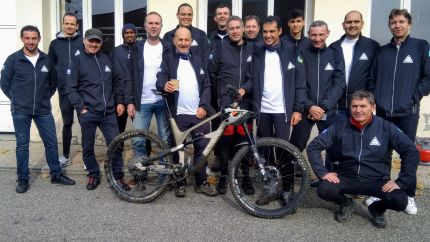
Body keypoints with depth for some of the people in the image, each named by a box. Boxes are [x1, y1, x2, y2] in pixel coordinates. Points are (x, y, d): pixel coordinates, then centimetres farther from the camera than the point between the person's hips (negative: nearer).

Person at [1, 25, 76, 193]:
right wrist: (17, 100, 3)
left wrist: (45, 97, 8)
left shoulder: (46, 60, 3)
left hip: (43, 110, 2)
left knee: (51, 143, 6)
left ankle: (56, 175, 20)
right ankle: (23, 179, 18)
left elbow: (53, 82, 15)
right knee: (22, 145, 6)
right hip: (20, 111, -2)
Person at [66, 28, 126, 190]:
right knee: (88, 147, 8)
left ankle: (118, 176, 14)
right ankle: (93, 175, 26)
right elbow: (71, 88, -4)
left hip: (108, 112, 2)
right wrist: (81, 108, -10)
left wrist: (117, 102, 9)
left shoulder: (106, 59, 11)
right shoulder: (77, 60, 0)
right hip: (87, 113, -2)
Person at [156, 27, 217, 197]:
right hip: (178, 114, -2)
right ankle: (180, 183, 17)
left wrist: (203, 106, -3)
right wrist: (164, 85, -31)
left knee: (202, 148, 3)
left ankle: (201, 183, 16)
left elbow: (207, 85, 10)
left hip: (199, 113, 2)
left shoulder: (198, 59, 14)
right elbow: (160, 79, -7)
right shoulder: (168, 59, 7)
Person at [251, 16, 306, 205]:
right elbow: (254, 81, 8)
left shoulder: (291, 51, -1)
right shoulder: (258, 53, 9)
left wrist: (298, 109, -8)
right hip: (262, 110, 3)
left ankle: (287, 190, 11)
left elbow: (300, 83, -3)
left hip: (282, 110, -3)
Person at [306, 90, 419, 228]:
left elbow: (412, 153, -7)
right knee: (324, 190, -27)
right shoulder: (339, 127, -4)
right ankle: (346, 204, 10)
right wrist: (323, 172, -11)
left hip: (377, 180, 0)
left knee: (399, 201, -28)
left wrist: (401, 182, -13)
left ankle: (377, 209, 11)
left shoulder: (387, 128, -6)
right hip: (347, 178, 1)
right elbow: (313, 147, -1)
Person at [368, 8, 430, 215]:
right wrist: (375, 98, 2)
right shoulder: (383, 51, 12)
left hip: (407, 112, -3)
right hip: (383, 112, 3)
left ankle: (409, 196, 17)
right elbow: (373, 78, 14)